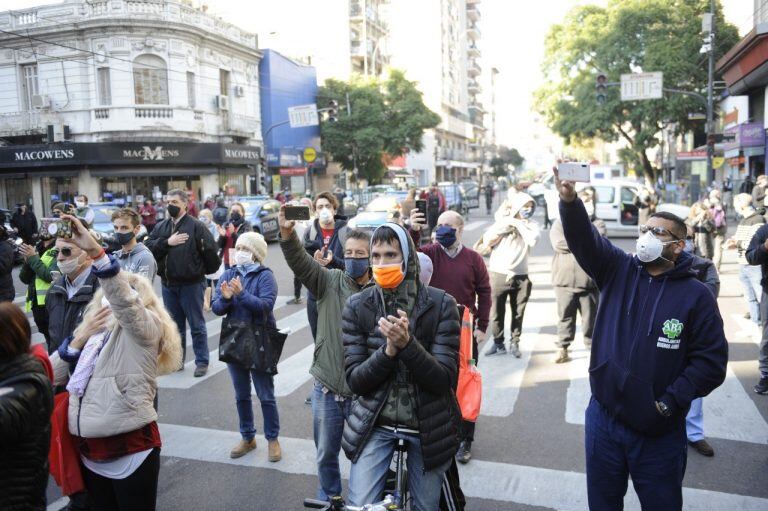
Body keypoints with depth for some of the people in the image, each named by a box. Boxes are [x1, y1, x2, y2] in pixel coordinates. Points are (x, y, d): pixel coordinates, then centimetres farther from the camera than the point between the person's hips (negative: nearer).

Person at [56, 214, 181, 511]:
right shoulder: (93, 331, 17)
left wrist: (96, 251, -38)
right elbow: (63, 375, 14)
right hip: (90, 450, 7)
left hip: (130, 449, -7)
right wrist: (79, 340, -2)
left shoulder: (145, 327, -7)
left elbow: (123, 299, -29)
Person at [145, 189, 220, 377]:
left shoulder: (196, 226, -7)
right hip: (168, 284, 5)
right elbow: (148, 247, -2)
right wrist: (167, 242, -13)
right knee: (175, 325, 16)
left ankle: (202, 362, 13)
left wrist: (207, 271, -3)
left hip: (192, 284, -5)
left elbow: (210, 251, -9)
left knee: (197, 325, 3)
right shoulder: (161, 227, 9)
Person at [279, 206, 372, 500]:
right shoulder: (329, 281, -4)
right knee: (326, 453, 19)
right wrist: (287, 232, -35)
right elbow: (300, 261, -19)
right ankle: (328, 498, 43)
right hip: (327, 388, 2)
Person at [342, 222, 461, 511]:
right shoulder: (356, 307, -8)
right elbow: (355, 381, -9)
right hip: (375, 423, 1)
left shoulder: (441, 304, -12)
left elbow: (445, 380, -15)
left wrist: (407, 343, -31)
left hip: (428, 426, 0)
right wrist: (389, 349, -26)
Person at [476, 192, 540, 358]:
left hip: (520, 277, 0)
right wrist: (506, 224, -12)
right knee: (496, 313, 6)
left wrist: (519, 224, -12)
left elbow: (533, 240, -18)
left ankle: (514, 343, 23)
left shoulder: (532, 224, 3)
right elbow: (487, 239, -8)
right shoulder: (502, 221, 3)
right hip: (498, 275, 0)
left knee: (518, 314, 7)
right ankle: (498, 343, 20)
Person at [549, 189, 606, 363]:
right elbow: (558, 243, -13)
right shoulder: (560, 222, 5)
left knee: (591, 318, 10)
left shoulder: (597, 223, 5)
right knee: (565, 317, 10)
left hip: (589, 282, 0)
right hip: (564, 280, 0)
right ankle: (563, 348, 23)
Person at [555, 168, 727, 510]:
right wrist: (569, 200, -35)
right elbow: (584, 239, -17)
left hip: (659, 431, -2)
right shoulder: (619, 270, -1)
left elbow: (711, 361, -8)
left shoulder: (696, 295, -7)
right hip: (603, 418, 2)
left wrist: (668, 402, -14)